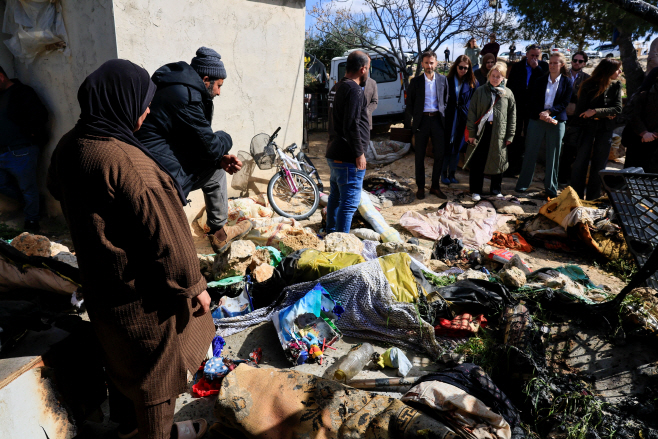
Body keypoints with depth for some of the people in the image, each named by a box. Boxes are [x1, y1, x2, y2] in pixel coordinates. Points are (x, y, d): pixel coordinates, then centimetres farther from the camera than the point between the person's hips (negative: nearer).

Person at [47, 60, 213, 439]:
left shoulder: (70, 146, -3)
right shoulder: (125, 160, -31)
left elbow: (58, 191, 17)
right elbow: (164, 233, -27)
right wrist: (193, 285, -16)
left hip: (99, 279, 9)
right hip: (143, 289, -8)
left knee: (122, 352, 27)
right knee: (157, 362, 14)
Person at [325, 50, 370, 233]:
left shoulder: (342, 86, 16)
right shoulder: (354, 90, -16)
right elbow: (351, 125, -23)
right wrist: (359, 153, -17)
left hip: (336, 154, 11)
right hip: (348, 157, -11)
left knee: (336, 197, 19)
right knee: (350, 202, -5)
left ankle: (331, 234, 32)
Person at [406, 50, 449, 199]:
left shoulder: (442, 80, 8)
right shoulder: (415, 81, 3)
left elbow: (446, 100, 12)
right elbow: (409, 103, 7)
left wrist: (443, 115, 1)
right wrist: (414, 119, 1)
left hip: (437, 119, 2)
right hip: (421, 120, -1)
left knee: (440, 155, 2)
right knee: (420, 156, 4)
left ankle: (435, 186, 14)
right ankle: (420, 187, 14)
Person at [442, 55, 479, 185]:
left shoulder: (472, 83, 3)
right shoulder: (448, 81, 1)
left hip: (462, 120, 1)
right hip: (448, 119, -1)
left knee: (457, 147, 8)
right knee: (446, 146, 1)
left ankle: (451, 174, 19)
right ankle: (444, 174, 12)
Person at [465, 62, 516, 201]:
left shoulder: (508, 93, 7)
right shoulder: (480, 91, 4)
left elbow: (512, 115, 8)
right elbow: (472, 112, 2)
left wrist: (510, 135, 4)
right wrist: (471, 133, -4)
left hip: (499, 132, 1)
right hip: (481, 130, -1)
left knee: (497, 161, 9)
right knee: (477, 161, -1)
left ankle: (496, 189, 24)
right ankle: (475, 190, 11)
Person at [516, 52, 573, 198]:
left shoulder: (567, 82, 4)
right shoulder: (540, 81, 7)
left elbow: (564, 103, -2)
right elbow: (533, 100, 1)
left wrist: (548, 112, -17)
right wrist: (540, 114, -16)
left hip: (556, 121, -1)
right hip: (537, 120, 1)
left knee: (553, 155, 3)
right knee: (530, 152, 2)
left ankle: (551, 188, 11)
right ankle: (523, 184, 13)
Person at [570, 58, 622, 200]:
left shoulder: (616, 86, 4)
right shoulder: (589, 86, -5)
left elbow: (618, 109, -6)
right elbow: (580, 111, -8)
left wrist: (596, 112, -19)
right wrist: (604, 115, -11)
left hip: (605, 130, 3)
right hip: (588, 128, -3)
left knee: (599, 165, 6)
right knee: (580, 163, -4)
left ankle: (592, 200, 13)